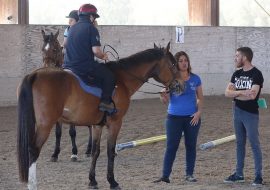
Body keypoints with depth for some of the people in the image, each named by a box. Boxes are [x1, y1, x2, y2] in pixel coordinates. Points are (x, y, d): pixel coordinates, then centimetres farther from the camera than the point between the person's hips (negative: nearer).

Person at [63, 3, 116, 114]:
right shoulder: (91, 28, -9)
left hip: (68, 66, 8)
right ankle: (105, 101, -4)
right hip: (85, 67, -7)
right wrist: (103, 56, 4)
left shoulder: (72, 29, 14)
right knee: (109, 75, 6)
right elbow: (96, 51, -18)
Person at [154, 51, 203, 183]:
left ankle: (189, 174, 18)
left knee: (191, 146, 8)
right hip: (174, 117, -2)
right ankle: (165, 176, 1)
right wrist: (163, 95, -25)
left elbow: (200, 98, 8)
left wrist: (199, 112, -6)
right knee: (171, 146, -1)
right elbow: (165, 101, -3)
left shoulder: (195, 79, 1)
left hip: (192, 117, 2)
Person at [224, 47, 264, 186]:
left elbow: (252, 95, -22)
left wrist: (235, 94, -9)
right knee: (240, 143, 12)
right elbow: (227, 92, 1)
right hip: (237, 112, 7)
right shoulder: (237, 74, 10)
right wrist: (242, 92, -16)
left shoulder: (256, 74, -11)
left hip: (250, 114, -7)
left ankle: (258, 175, 0)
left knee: (254, 144, -4)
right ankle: (239, 174, 19)